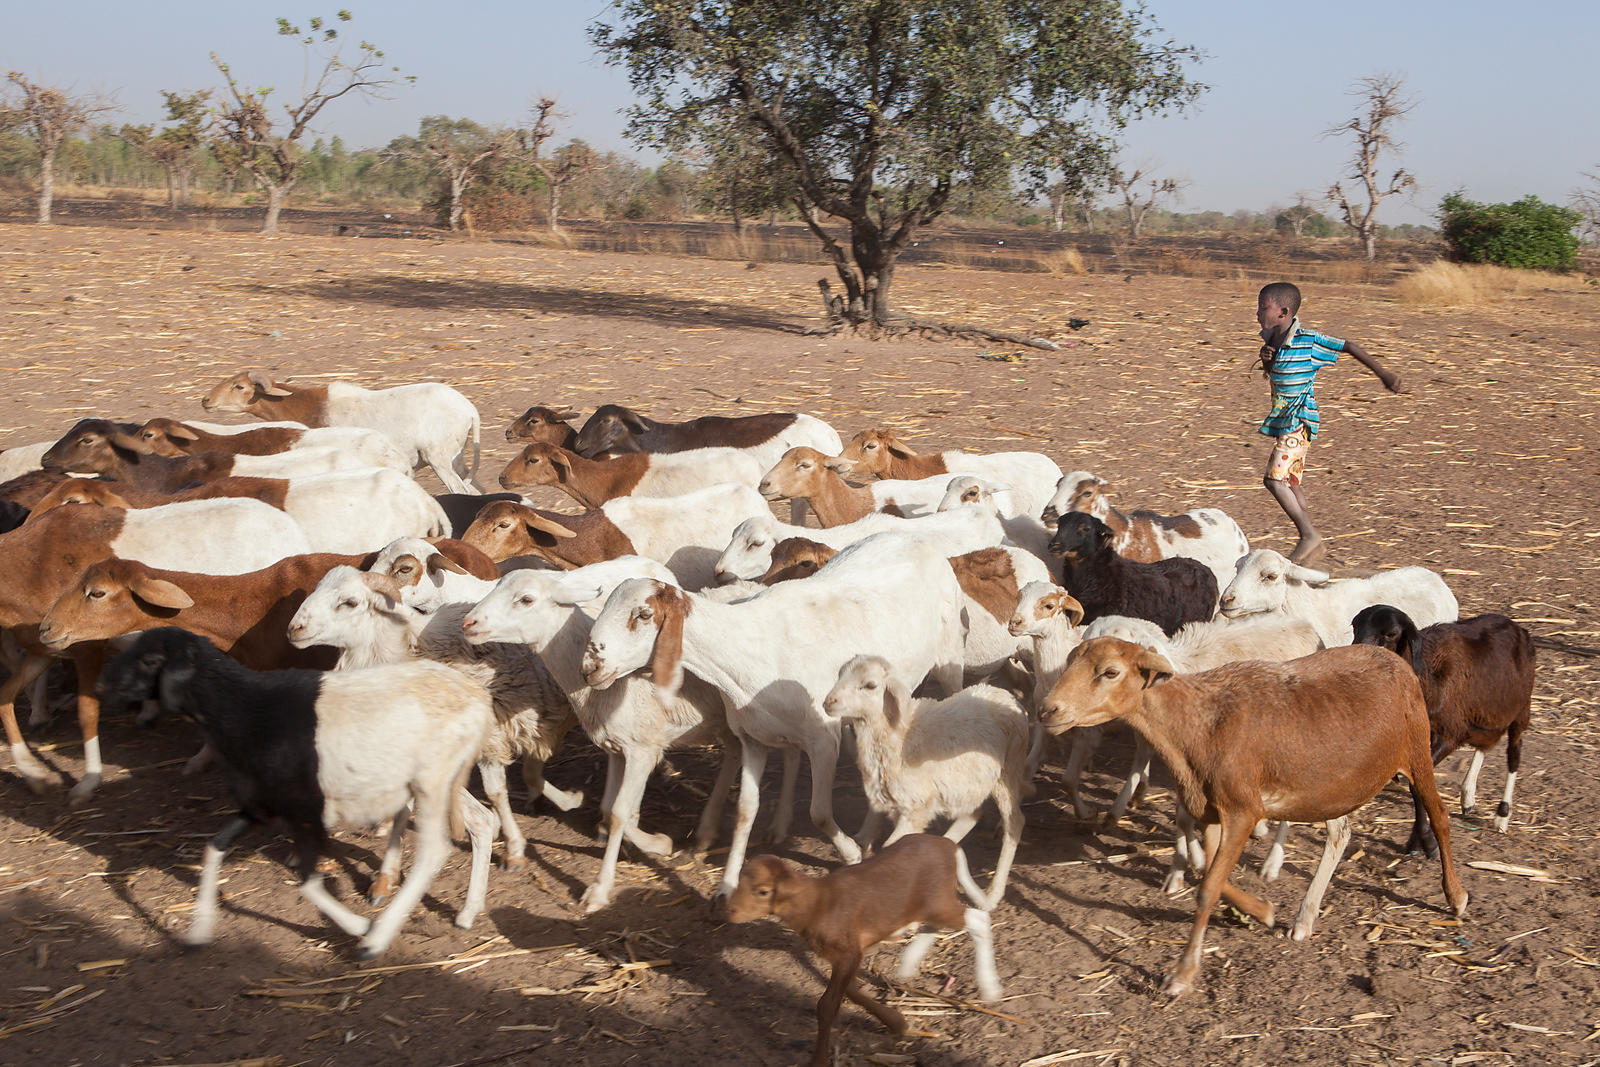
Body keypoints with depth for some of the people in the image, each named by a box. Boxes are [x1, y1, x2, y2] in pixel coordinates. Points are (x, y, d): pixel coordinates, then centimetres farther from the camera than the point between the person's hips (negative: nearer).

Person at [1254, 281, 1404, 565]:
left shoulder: (1308, 340, -16)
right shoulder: (1272, 338, 6)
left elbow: (1349, 347, -10)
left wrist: (1382, 373, -5)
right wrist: (1266, 360, -4)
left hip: (1299, 421, -9)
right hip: (1284, 421, 9)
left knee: (1274, 478, -14)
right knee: (1290, 482, 13)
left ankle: (1309, 534, -5)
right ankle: (1311, 543, 21)